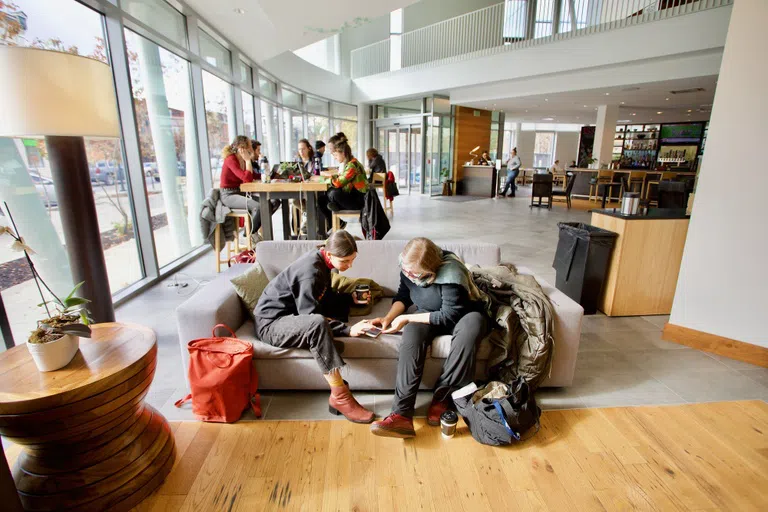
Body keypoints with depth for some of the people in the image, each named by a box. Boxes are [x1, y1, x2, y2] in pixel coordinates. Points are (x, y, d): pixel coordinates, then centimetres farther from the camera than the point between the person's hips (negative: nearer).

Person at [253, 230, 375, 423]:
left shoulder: (321, 261, 2)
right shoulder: (310, 272, -26)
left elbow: (327, 299, 15)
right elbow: (314, 319, -25)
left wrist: (352, 299, 2)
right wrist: (348, 330, -27)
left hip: (289, 316, 10)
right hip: (270, 324, -10)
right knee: (318, 324, -37)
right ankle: (340, 396, -30)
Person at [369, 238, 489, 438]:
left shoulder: (450, 275, -31)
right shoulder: (408, 268, -12)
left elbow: (449, 316, -28)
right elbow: (403, 296, 3)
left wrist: (407, 318, -26)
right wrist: (389, 318, -15)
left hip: (463, 314, -3)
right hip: (428, 314, 4)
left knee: (468, 329, -40)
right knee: (411, 336, -31)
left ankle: (442, 398, -25)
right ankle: (402, 415, -36)